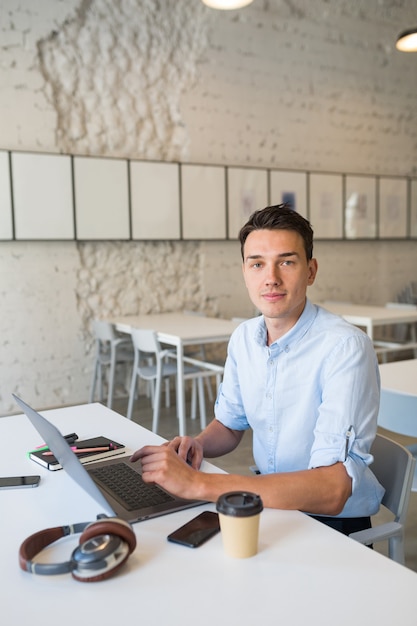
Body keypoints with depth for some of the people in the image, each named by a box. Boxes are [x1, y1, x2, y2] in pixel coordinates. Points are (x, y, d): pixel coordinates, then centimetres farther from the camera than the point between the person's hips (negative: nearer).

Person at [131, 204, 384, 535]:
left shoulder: (345, 347, -23)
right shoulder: (244, 337, -1)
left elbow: (331, 491, -31)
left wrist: (197, 483, -35)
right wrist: (197, 445, -10)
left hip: (333, 520, -5)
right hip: (268, 500, 6)